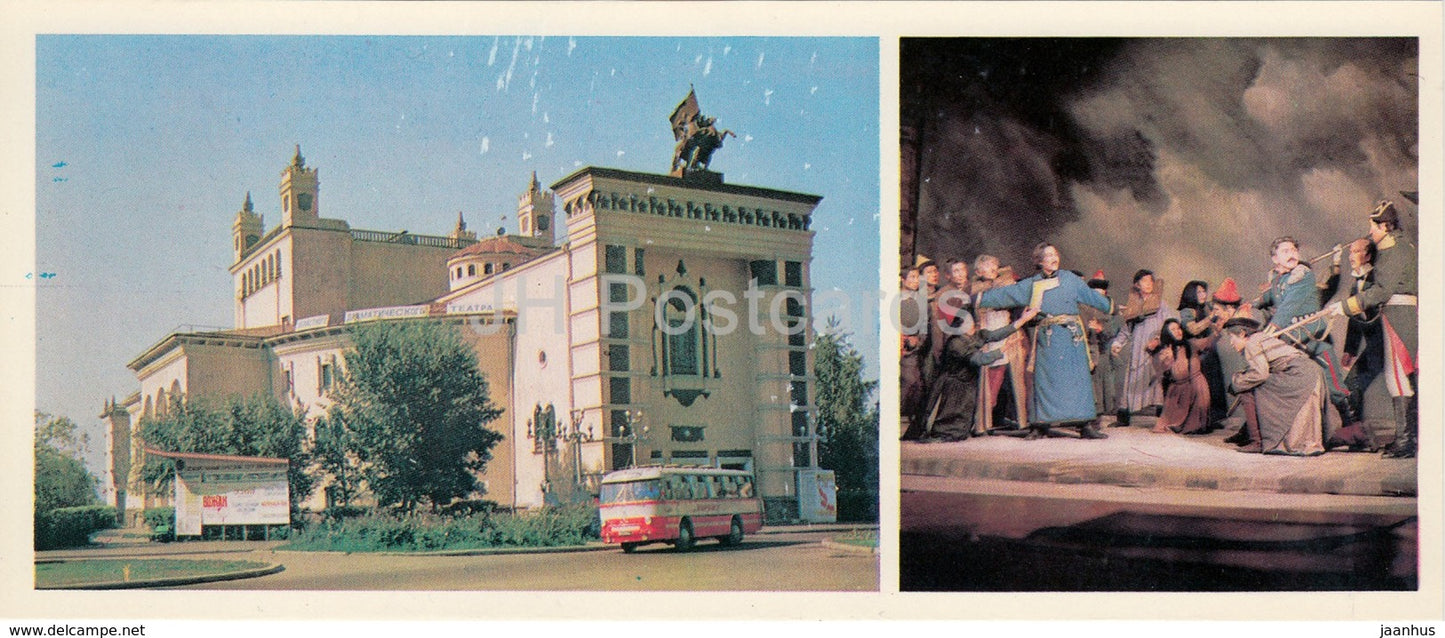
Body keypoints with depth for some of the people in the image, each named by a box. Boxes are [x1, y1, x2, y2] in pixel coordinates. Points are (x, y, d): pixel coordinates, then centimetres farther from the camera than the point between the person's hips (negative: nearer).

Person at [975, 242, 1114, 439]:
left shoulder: (1070, 279, 12)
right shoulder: (1031, 285, 10)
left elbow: (1091, 295, 22)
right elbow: (1005, 294, 10)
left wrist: (1111, 307, 27)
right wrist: (979, 299, 6)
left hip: (1071, 336, 0)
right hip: (1047, 338, 0)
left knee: (1077, 377, -3)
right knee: (1045, 379, -2)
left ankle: (1086, 425, -2)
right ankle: (1040, 425, 3)